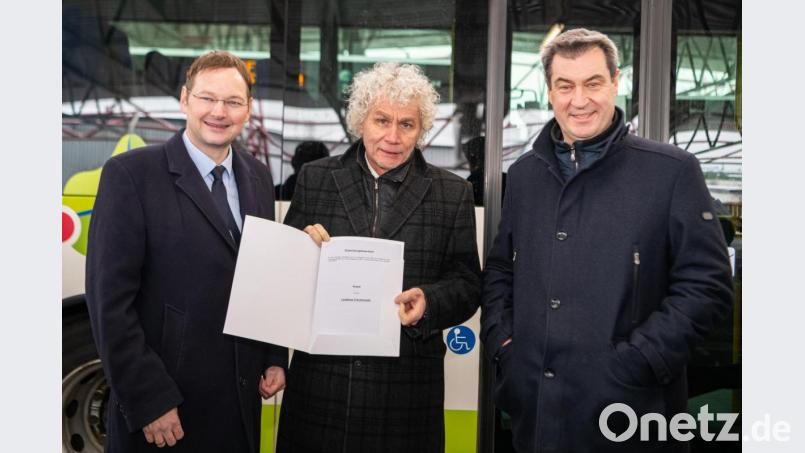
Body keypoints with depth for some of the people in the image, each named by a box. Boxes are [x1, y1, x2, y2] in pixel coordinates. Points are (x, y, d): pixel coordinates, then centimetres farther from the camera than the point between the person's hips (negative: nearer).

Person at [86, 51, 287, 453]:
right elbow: (110, 299, -14)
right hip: (163, 407, -5)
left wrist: (276, 359, 6)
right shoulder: (131, 174, -11)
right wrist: (148, 401, -16)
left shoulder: (258, 177, 7)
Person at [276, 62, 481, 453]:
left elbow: (468, 285, 2)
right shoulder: (315, 179, 4)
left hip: (406, 385, 0)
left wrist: (428, 302, -17)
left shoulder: (453, 194, 2)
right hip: (321, 378, 1)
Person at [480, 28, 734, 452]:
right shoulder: (524, 172, 9)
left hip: (625, 410, -4)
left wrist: (636, 362, -15)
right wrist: (501, 343, 3)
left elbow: (707, 285, -8)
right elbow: (500, 270, 17)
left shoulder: (673, 171, -6)